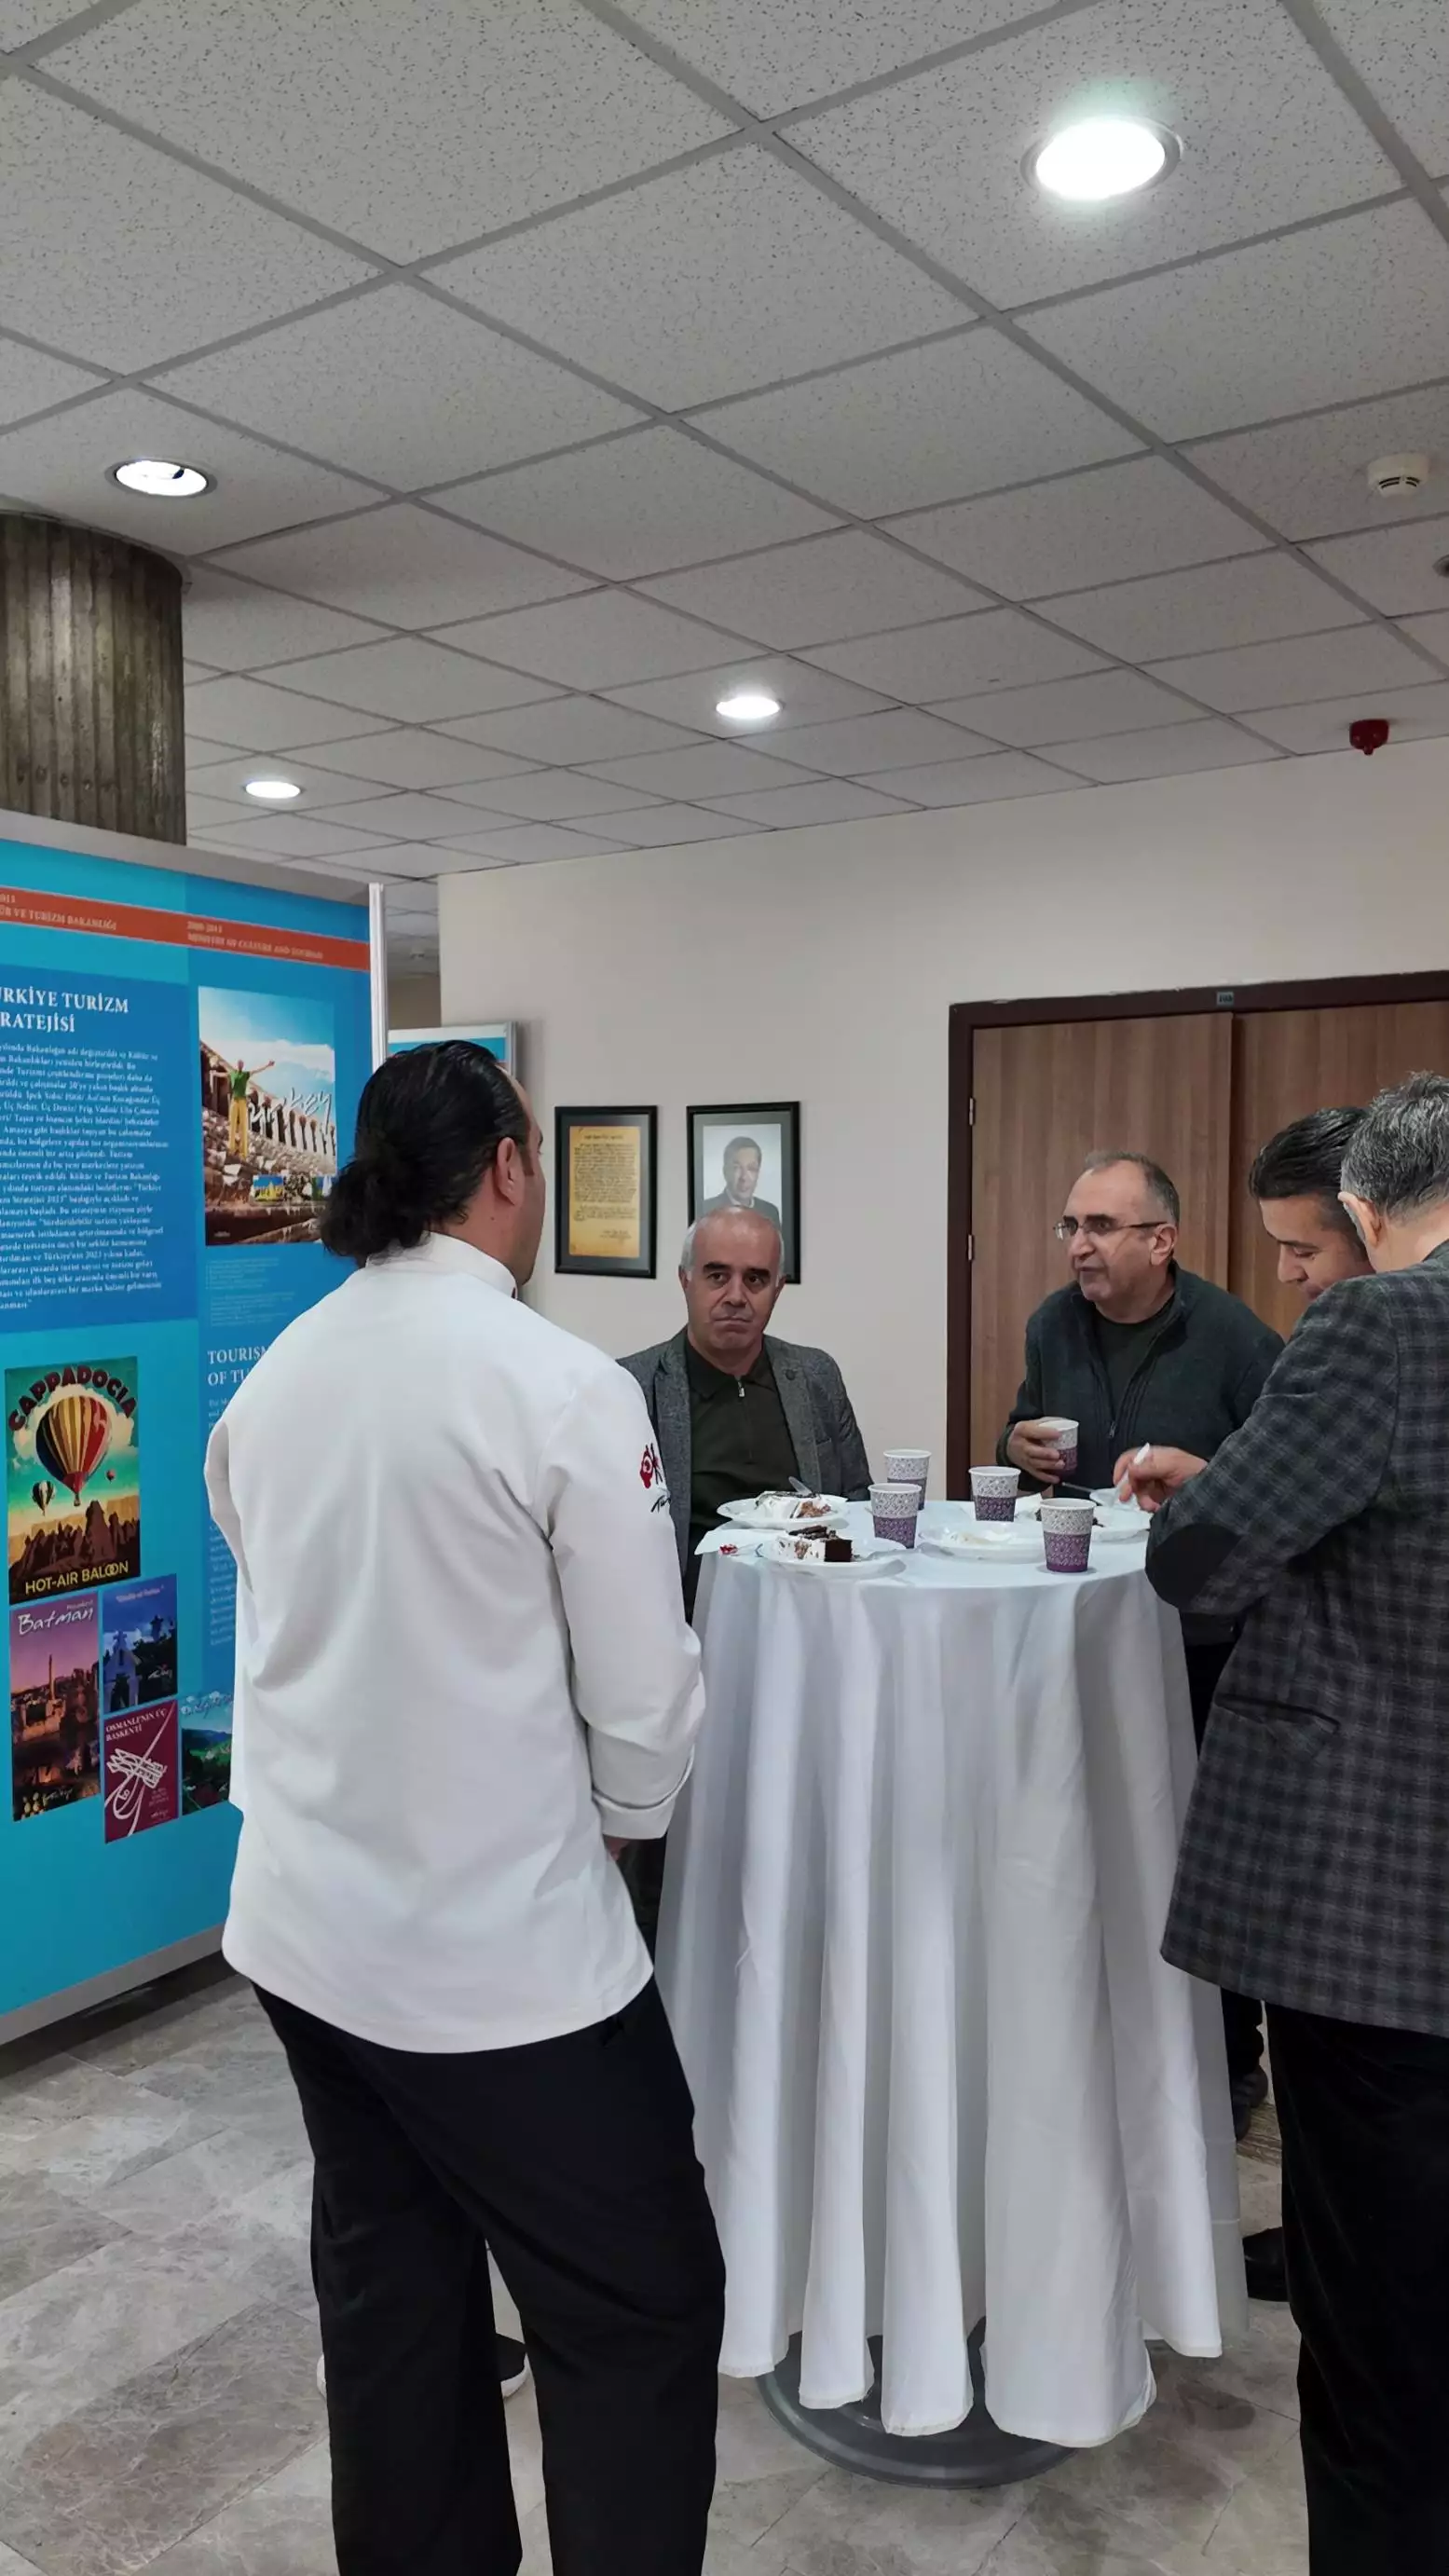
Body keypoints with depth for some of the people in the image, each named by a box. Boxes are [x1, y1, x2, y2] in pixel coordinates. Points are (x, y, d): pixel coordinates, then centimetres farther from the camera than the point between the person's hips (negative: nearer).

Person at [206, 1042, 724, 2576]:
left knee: (386, 2285, 21)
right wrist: (615, 1826, 7)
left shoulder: (268, 1382, 2)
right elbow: (645, 1693, -13)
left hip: (304, 1923, 7)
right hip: (504, 1941, -7)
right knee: (638, 2315, 9)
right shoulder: (560, 1386, -18)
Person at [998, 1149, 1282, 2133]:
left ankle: (1232, 2061, 28)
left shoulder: (1234, 1336, -14)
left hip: (1206, 1634, -4)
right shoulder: (1054, 1325, 2)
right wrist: (1018, 1446, -6)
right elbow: (1025, 1430, 16)